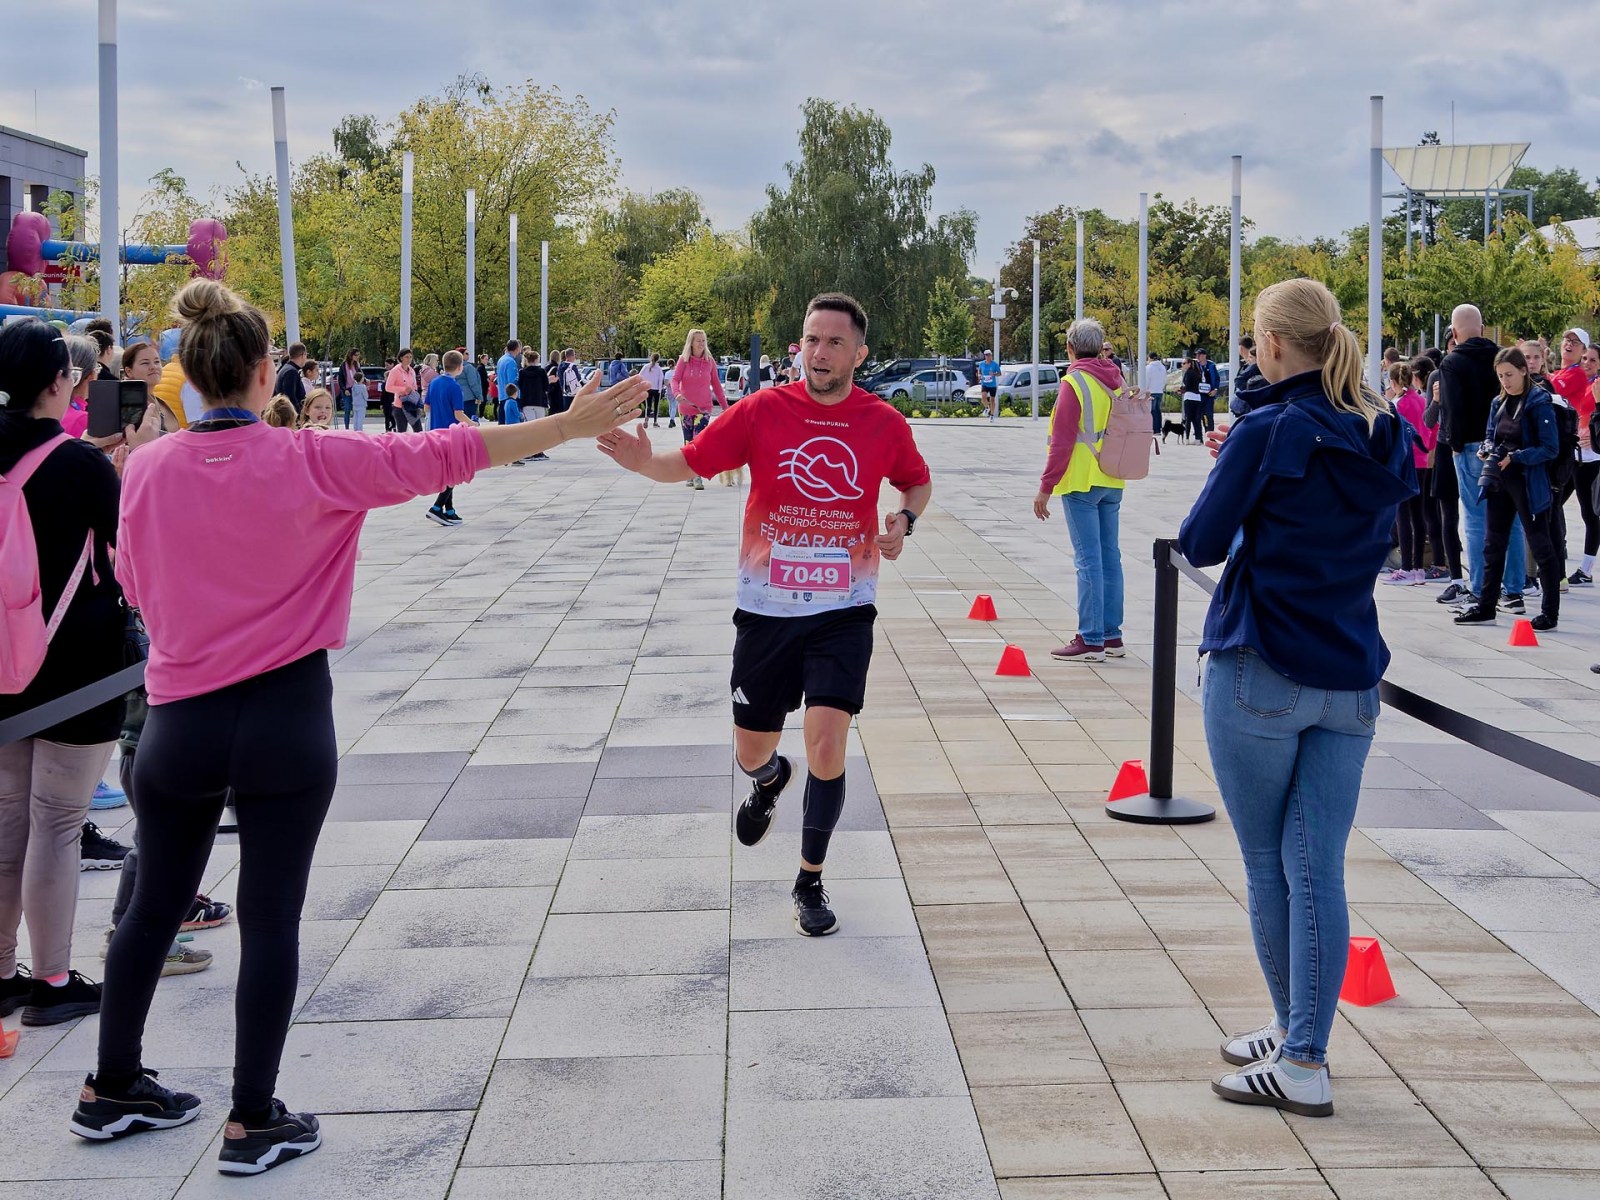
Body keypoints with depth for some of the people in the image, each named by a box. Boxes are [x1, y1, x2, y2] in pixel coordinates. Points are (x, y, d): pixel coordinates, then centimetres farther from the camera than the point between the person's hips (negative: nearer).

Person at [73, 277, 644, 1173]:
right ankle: (253, 1122, 11)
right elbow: (438, 457, -12)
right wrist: (567, 426, -9)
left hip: (180, 721, 4)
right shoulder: (307, 462, -12)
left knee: (158, 901, 18)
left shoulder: (147, 469, -3)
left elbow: (137, 584, 12)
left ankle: (111, 1089, 32)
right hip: (286, 720, -3)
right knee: (272, 913, 4)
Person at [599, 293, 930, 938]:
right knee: (750, 752, 11)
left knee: (827, 747, -14)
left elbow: (918, 482, 16)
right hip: (766, 609, 1)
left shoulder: (885, 423, -3)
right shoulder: (762, 410, -6)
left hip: (843, 612, -1)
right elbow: (690, 462, -3)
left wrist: (904, 519, -5)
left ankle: (810, 883, 8)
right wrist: (645, 461, -24)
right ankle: (770, 780, 52)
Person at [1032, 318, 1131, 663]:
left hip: (1081, 481, -7)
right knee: (1109, 556, 11)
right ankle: (1112, 635, 16)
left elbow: (1062, 441, -14)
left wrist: (1046, 487, -10)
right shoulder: (1116, 381, 11)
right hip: (1113, 482, 7)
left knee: (1088, 559, -7)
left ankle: (1091, 640, -7)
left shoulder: (1074, 382, -11)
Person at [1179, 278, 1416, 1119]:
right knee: (1317, 868, 7)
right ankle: (1304, 1052, 9)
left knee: (1267, 866, 8)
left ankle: (1297, 1043, 18)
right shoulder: (1387, 440, 6)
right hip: (1351, 678, 6)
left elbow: (1201, 545, -8)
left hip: (1259, 675, -6)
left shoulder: (1270, 434, -14)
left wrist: (1226, 472, 9)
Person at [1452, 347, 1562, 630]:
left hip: (1529, 482, -7)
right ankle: (1486, 608, 22)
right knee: (1493, 544, 13)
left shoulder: (1539, 402, -12)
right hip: (1499, 481, 7)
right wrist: (1486, 449, -4)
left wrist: (1515, 457, -24)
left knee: (1540, 545, 0)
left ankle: (1550, 612, 6)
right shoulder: (1498, 403, 9)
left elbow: (1549, 448, -15)